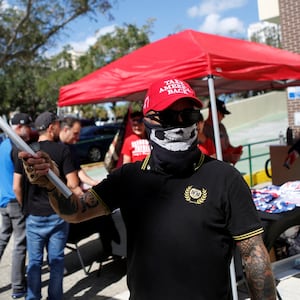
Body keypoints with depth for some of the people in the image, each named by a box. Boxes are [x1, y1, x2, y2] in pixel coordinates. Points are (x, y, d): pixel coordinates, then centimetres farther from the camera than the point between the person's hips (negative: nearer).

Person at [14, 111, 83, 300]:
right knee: (56, 261, 11)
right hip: (57, 214, -2)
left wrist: (26, 206, 15)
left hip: (34, 216, 2)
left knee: (34, 262, 13)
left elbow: (17, 187, 2)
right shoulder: (62, 150, -10)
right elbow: (72, 184, -14)